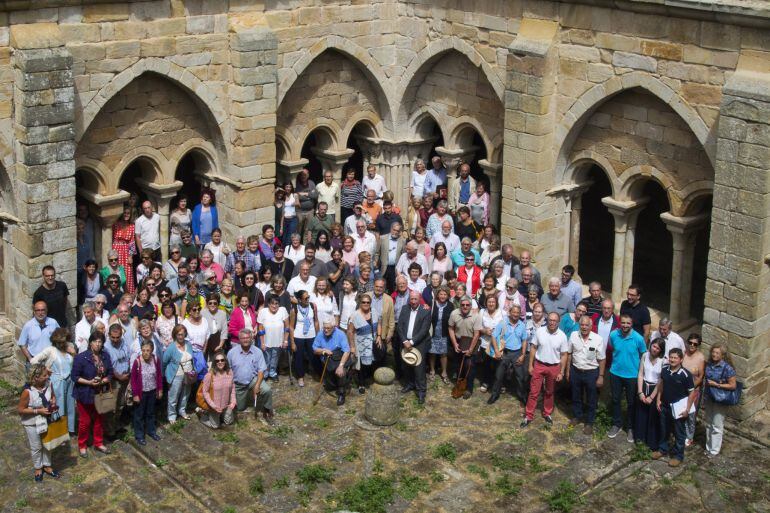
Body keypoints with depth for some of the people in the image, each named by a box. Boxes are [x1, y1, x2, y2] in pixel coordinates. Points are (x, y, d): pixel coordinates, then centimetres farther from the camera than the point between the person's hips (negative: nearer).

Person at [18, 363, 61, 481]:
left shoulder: (48, 384, -15)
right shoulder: (27, 391, -30)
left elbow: (53, 396, 7)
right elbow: (20, 409, -20)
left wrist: (53, 401, -16)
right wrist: (38, 411, -25)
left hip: (46, 420, 5)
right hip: (32, 423, -5)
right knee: (36, 447, 14)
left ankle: (47, 466, 40)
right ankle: (38, 468, 36)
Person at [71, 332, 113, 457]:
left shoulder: (105, 357, -1)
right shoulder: (81, 357, -16)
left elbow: (110, 374, 4)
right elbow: (74, 376, -13)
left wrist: (103, 381, -16)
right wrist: (89, 382, -23)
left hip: (100, 393, 4)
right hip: (85, 394, -4)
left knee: (99, 419, 16)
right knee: (85, 421, 7)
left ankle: (99, 443, 33)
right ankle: (82, 445, 24)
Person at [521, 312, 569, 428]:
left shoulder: (562, 336, -9)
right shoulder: (539, 331, -8)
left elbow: (564, 355, -3)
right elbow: (533, 348, 1)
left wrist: (561, 372, -4)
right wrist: (530, 365, 0)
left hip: (554, 367, 0)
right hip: (539, 365, 0)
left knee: (549, 392, 16)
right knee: (534, 392, 2)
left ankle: (547, 413, 33)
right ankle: (528, 416, 9)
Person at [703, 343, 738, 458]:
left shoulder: (727, 368, -20)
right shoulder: (708, 364, -2)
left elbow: (733, 385, -17)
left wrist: (716, 384, -21)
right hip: (709, 398, 6)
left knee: (717, 426, 5)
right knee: (709, 424, 19)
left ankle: (714, 450, 18)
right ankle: (709, 447, 33)